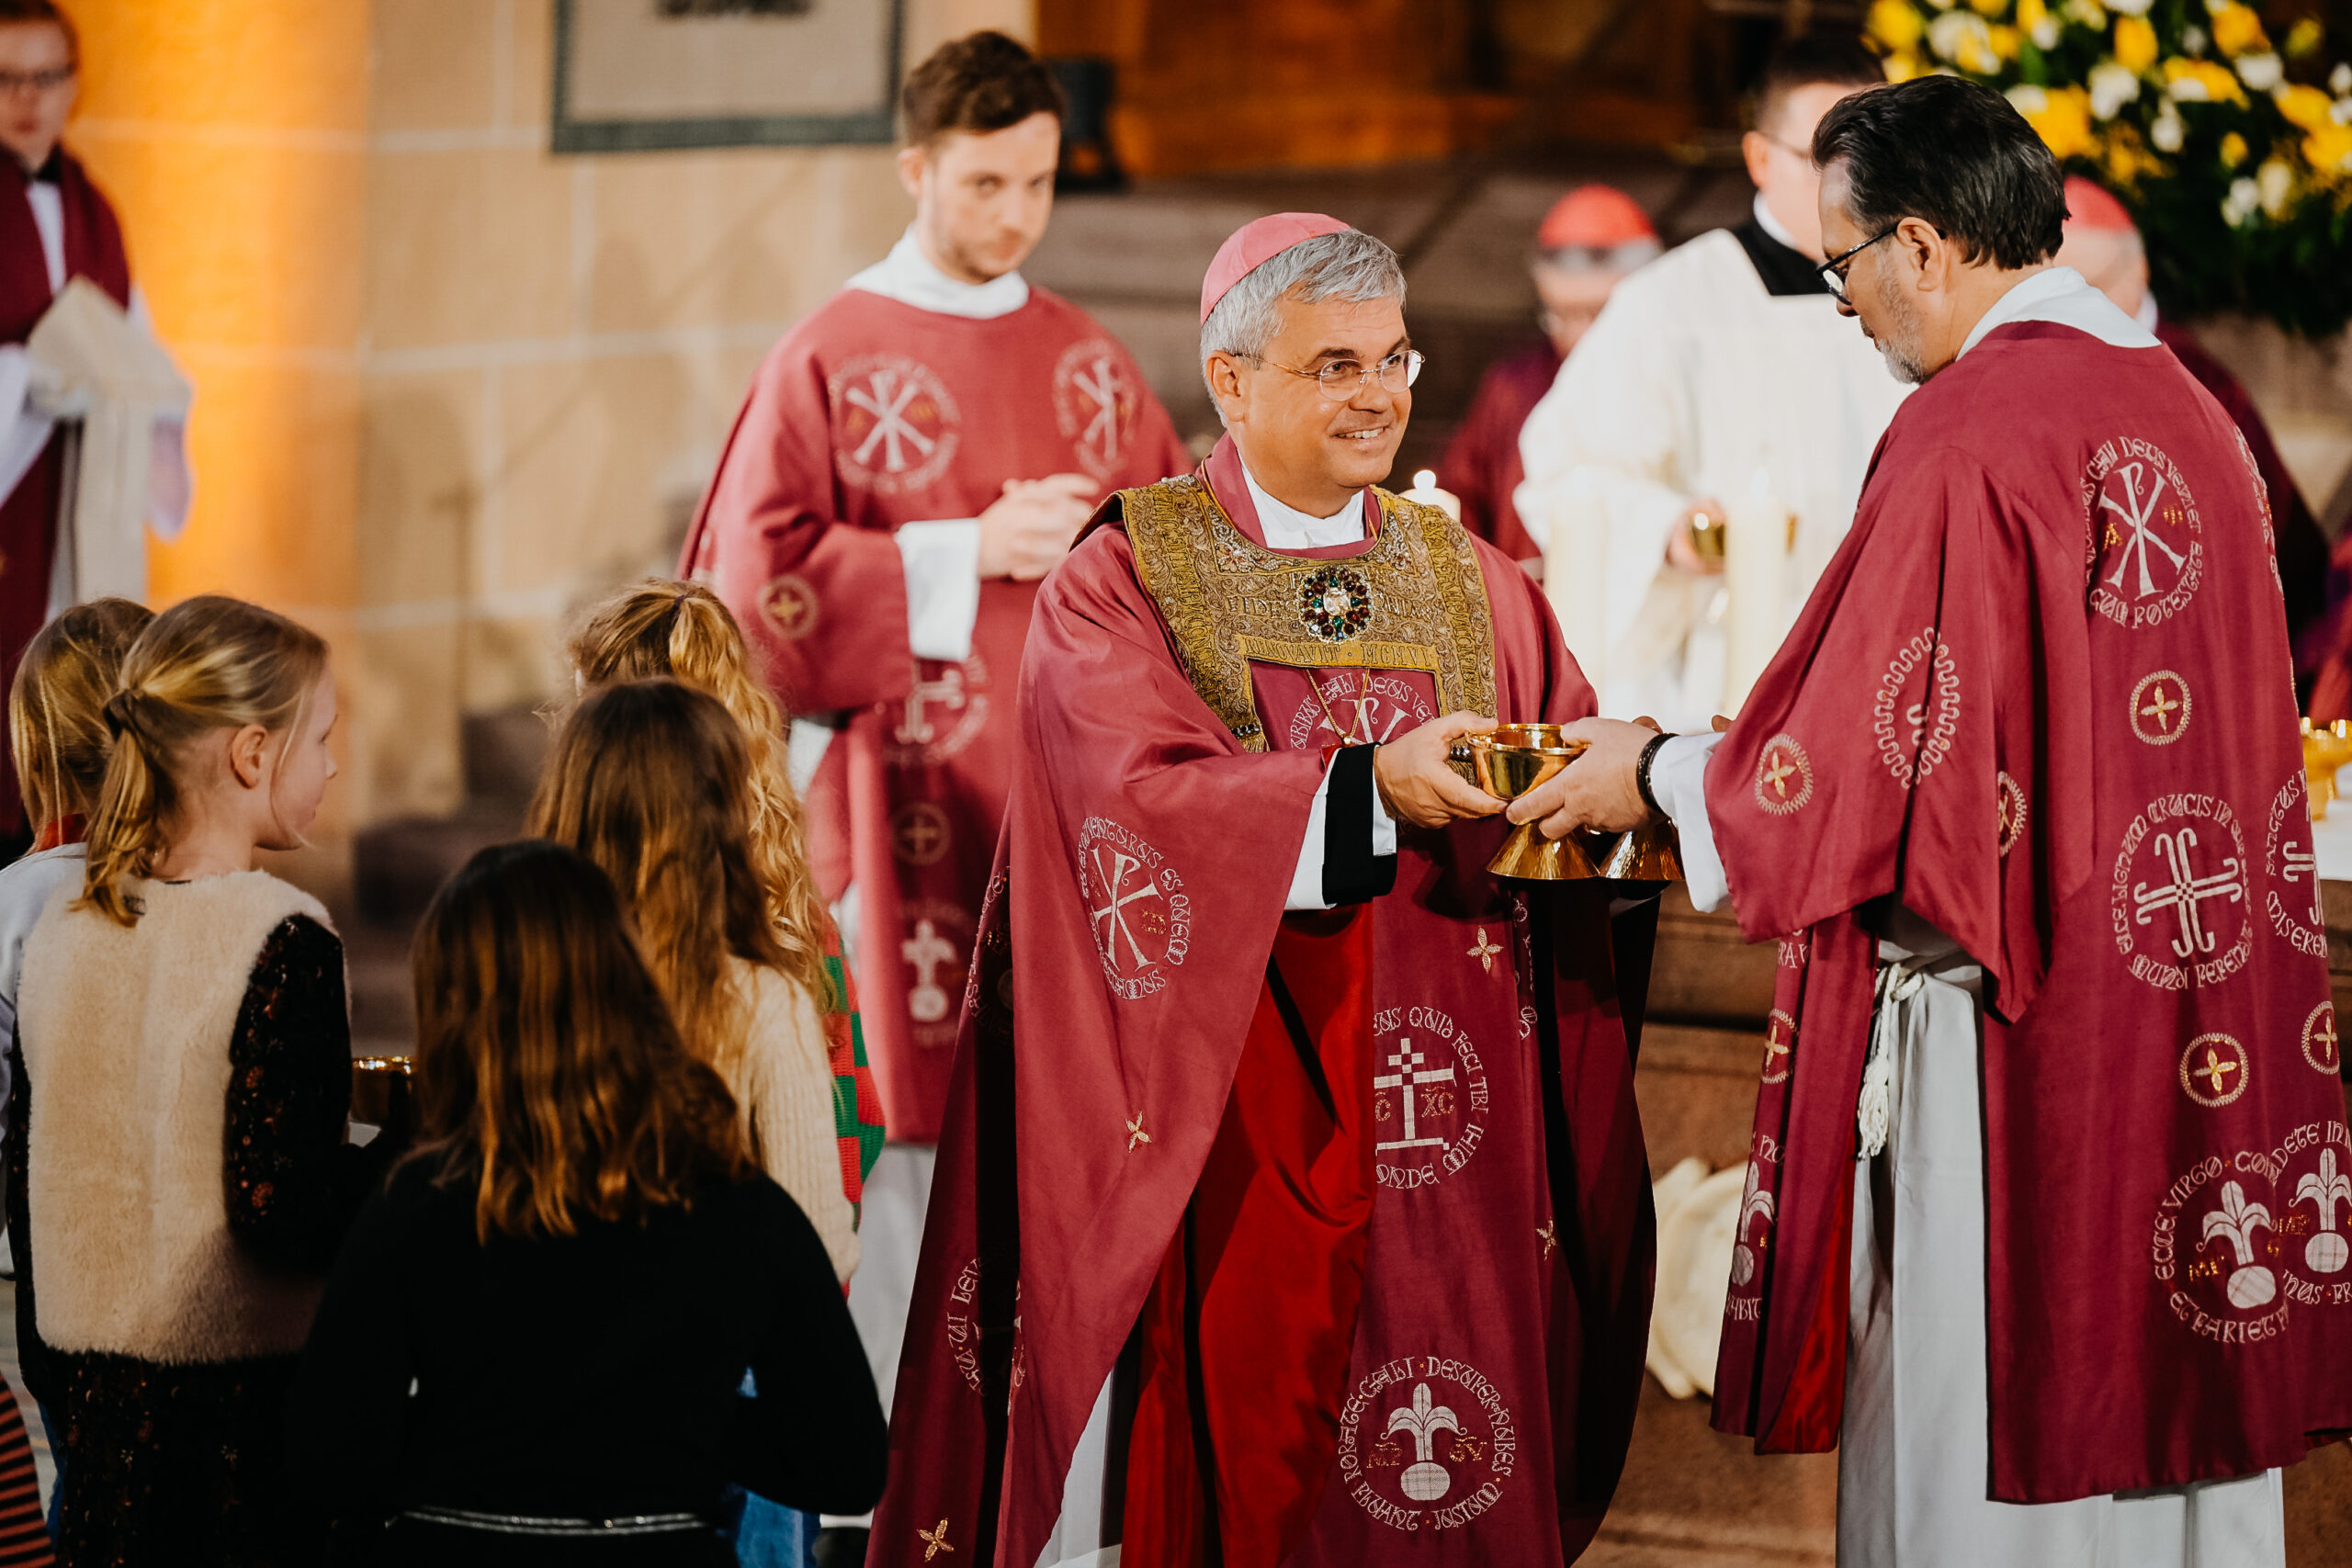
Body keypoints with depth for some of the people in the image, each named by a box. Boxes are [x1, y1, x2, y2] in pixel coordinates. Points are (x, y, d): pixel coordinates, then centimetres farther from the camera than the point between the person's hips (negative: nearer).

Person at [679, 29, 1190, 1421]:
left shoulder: (1088, 360, 13)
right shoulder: (828, 362, -1)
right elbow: (761, 585, -7)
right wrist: (965, 554, -13)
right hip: (909, 821, -4)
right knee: (914, 1128, -5)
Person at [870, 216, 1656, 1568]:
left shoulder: (1474, 586, 14)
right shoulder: (1121, 583, 1)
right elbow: (1141, 806, -15)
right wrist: (1371, 788, -27)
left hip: (1446, 1150, 3)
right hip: (1231, 1142, -3)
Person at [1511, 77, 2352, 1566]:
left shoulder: (1966, 433, -16)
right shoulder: (2189, 408, 10)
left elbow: (1866, 763, -15)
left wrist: (1654, 774, 2)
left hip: (2014, 1053, -8)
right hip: (2203, 1040, 8)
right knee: (2172, 1413, 13)